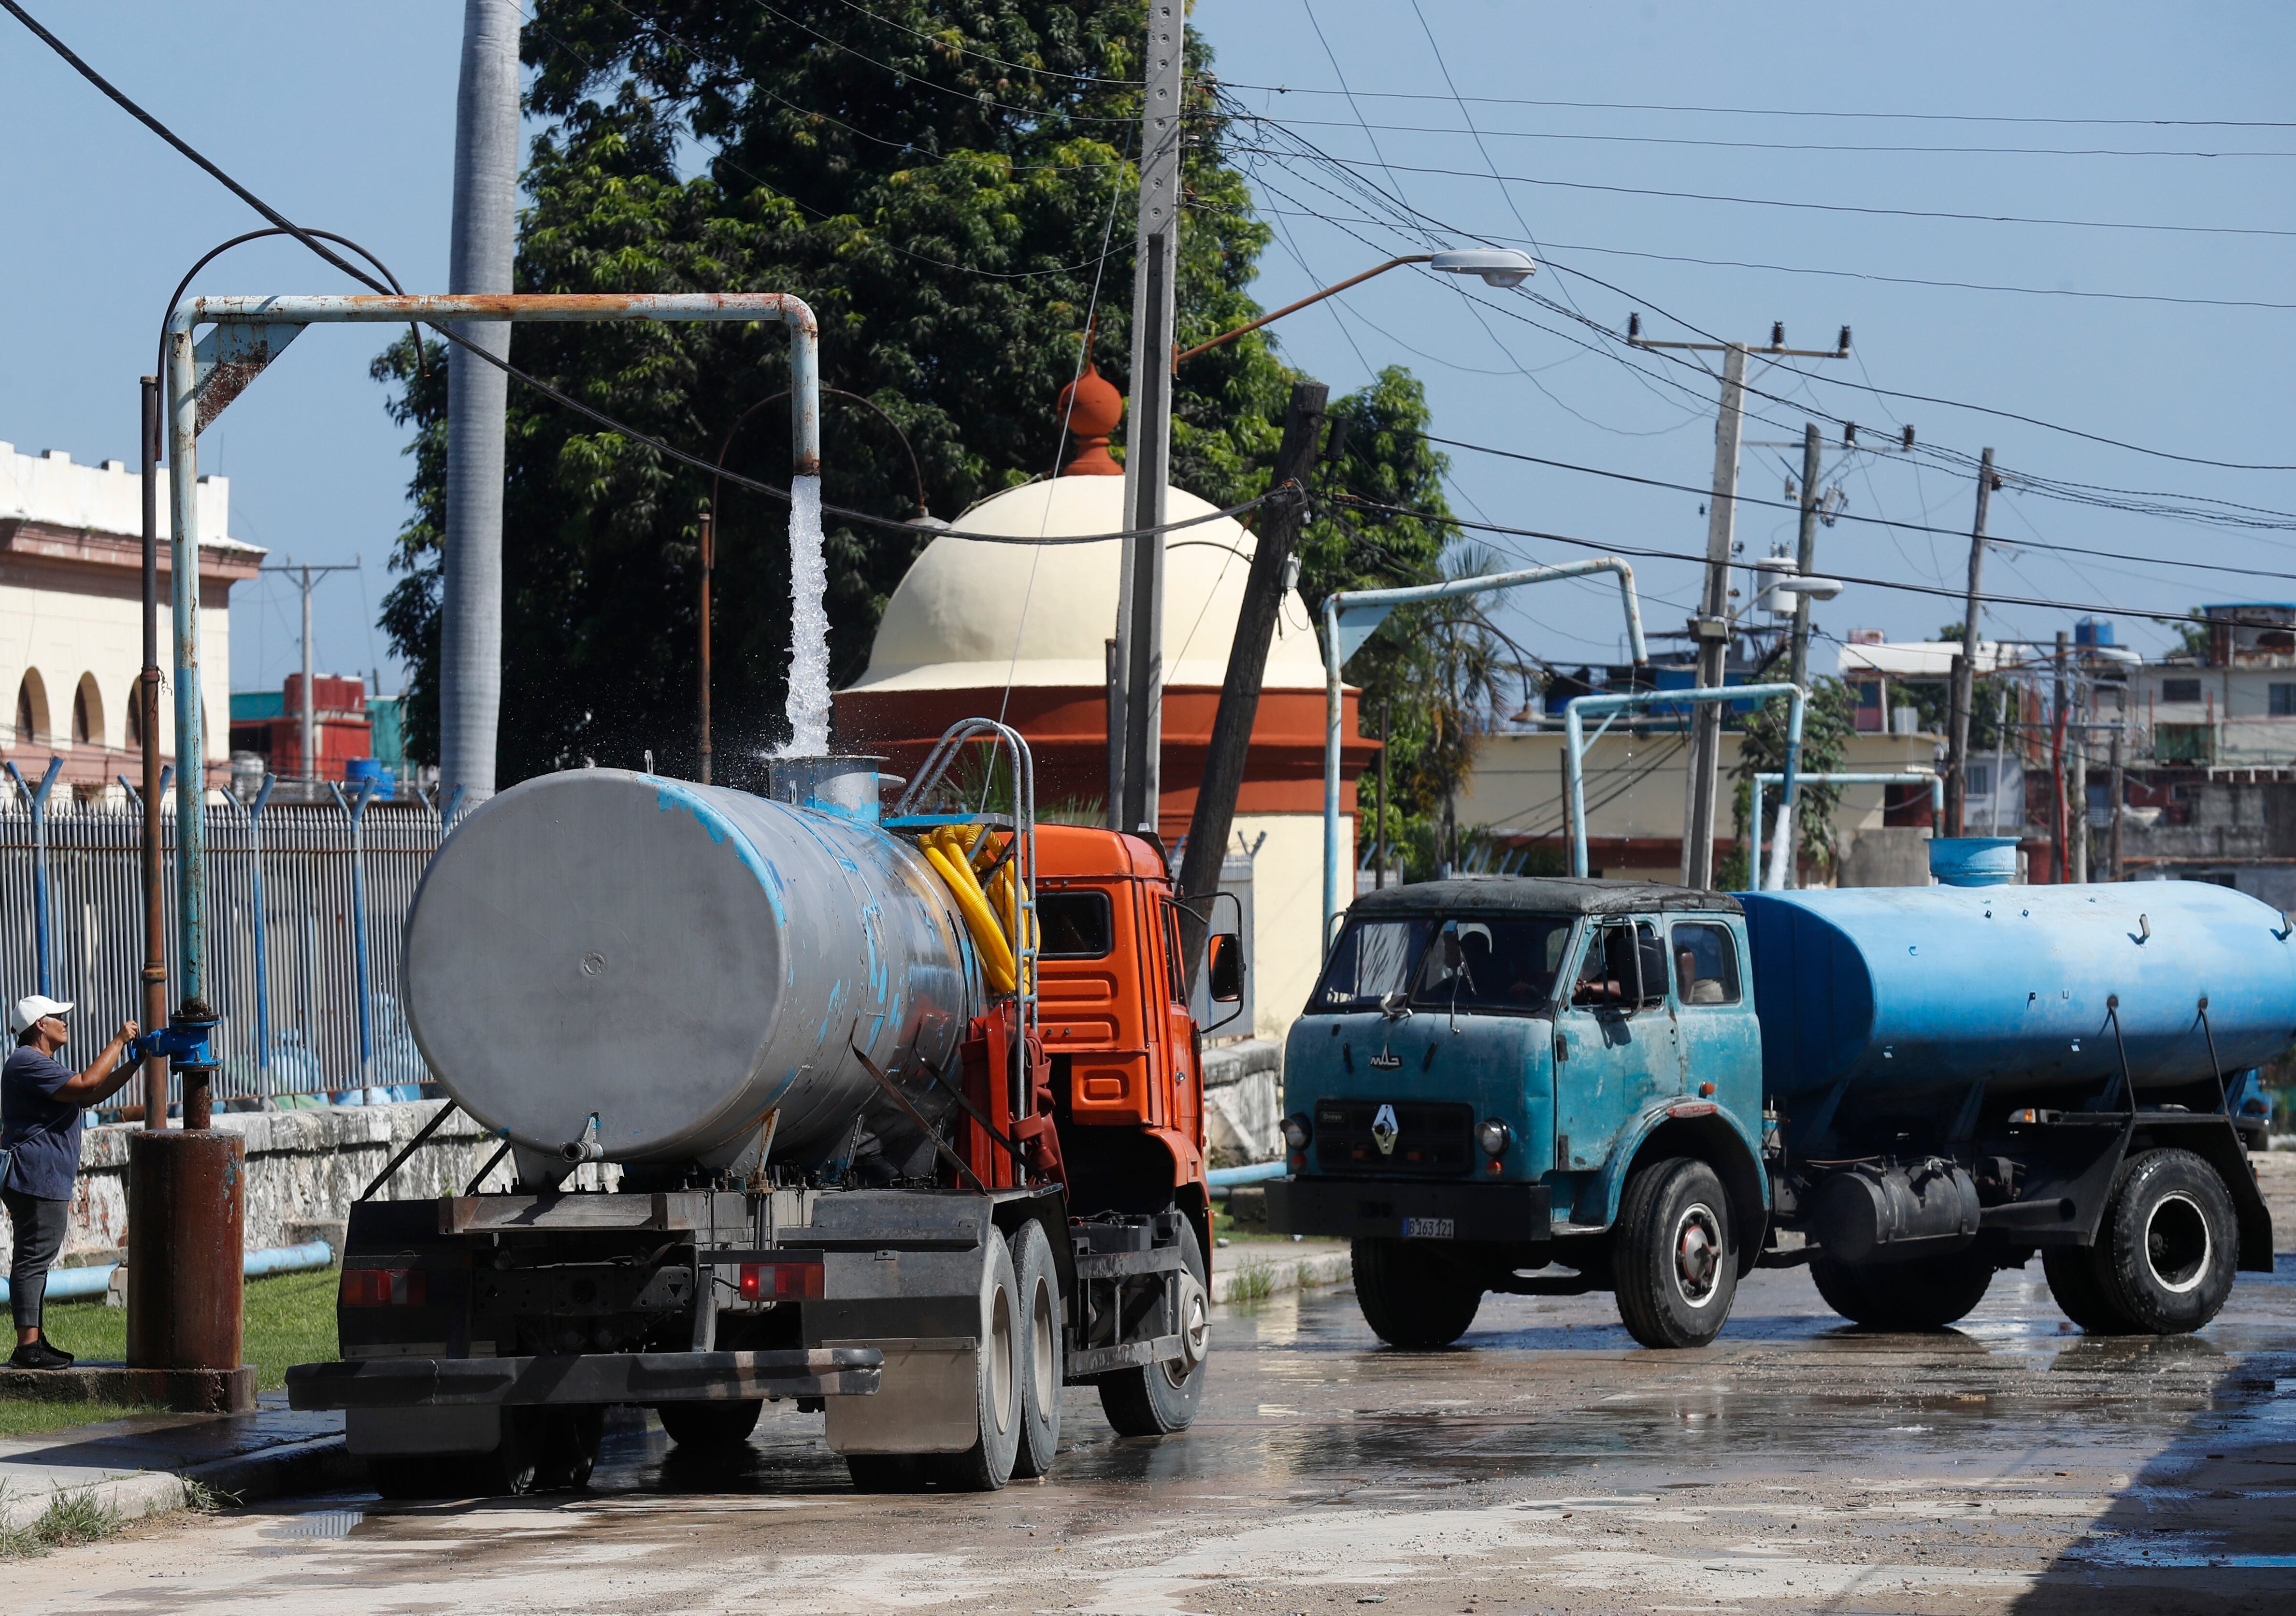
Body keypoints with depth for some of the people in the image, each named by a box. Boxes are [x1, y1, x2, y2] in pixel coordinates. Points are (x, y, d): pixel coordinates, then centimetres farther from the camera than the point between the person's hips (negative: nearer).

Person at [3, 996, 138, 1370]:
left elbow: (91, 1097, 27)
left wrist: (134, 1063, 21)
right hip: (36, 1180, -11)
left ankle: (33, 1343, 17)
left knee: (35, 1260, 13)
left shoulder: (41, 1065, 23)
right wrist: (118, 1043, -13)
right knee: (33, 1258, -12)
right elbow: (86, 1085, -23)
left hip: (45, 1182, 11)